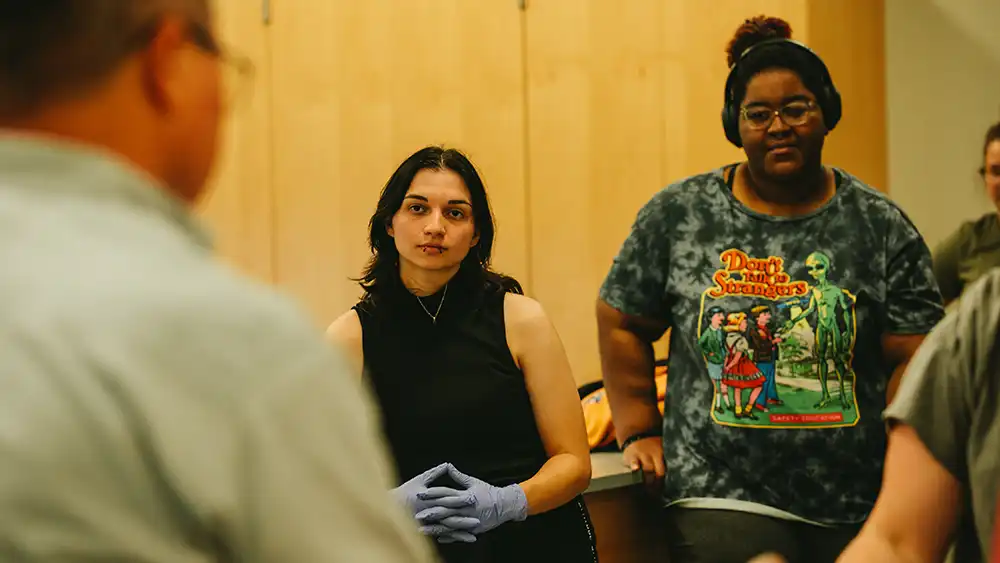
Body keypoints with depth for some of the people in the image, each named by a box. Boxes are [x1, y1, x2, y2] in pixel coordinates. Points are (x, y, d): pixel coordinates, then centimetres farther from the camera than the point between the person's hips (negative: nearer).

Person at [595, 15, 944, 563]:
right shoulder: (677, 215, 2)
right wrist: (639, 431, 5)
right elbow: (622, 324, 10)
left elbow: (911, 359, 1)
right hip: (722, 498, -1)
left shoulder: (881, 227, 3)